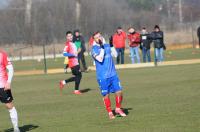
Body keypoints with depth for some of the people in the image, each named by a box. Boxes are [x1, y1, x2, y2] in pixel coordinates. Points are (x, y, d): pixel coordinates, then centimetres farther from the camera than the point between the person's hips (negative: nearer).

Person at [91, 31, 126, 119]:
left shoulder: (107, 46, 9)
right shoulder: (94, 49, -9)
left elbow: (115, 55, 6)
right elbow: (100, 59, -23)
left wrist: (112, 45, -1)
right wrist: (102, 47, -24)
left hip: (113, 74, 4)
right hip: (102, 77, -4)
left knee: (119, 91, -2)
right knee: (106, 95, 3)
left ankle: (118, 109, 20)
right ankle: (110, 112, 18)